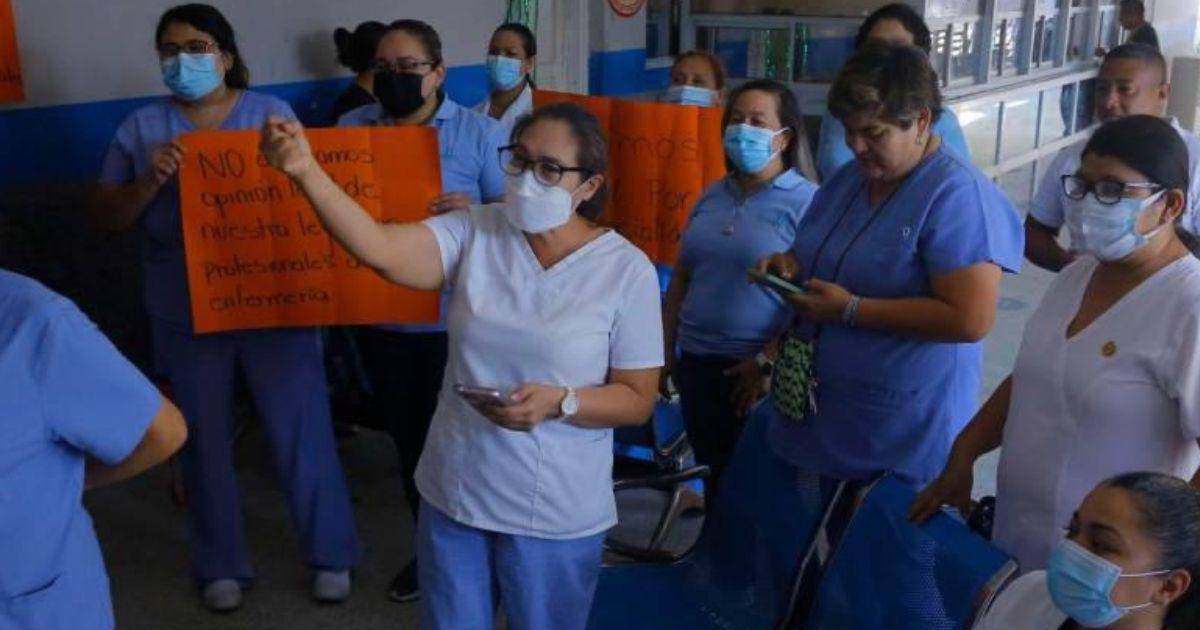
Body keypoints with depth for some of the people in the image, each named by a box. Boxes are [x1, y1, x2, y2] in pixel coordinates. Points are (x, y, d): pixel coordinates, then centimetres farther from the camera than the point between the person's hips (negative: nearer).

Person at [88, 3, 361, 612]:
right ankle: (221, 564, 31)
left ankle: (330, 553, 25)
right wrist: (150, 181, -14)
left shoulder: (271, 113, 2)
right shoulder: (142, 127, 5)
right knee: (204, 441, 12)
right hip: (187, 315, 2)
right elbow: (106, 217, 4)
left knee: (302, 430, 5)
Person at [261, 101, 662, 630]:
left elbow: (638, 400, -8)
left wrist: (559, 401, -25)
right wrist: (305, 171, -31)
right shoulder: (474, 232, -4)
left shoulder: (627, 270, -11)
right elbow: (381, 250, -20)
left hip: (554, 516, -2)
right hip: (453, 493, 3)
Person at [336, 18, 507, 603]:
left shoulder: (479, 131, -3)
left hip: (455, 319, -4)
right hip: (380, 316, 4)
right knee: (407, 435, 16)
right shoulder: (351, 127, 6)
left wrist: (473, 211, -25)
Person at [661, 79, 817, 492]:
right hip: (697, 362, 6)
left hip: (759, 372, -5)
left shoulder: (806, 202, -10)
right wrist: (666, 352, 13)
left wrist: (766, 362, -17)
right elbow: (682, 277, 16)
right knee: (714, 473, 17)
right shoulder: (712, 197, 10)